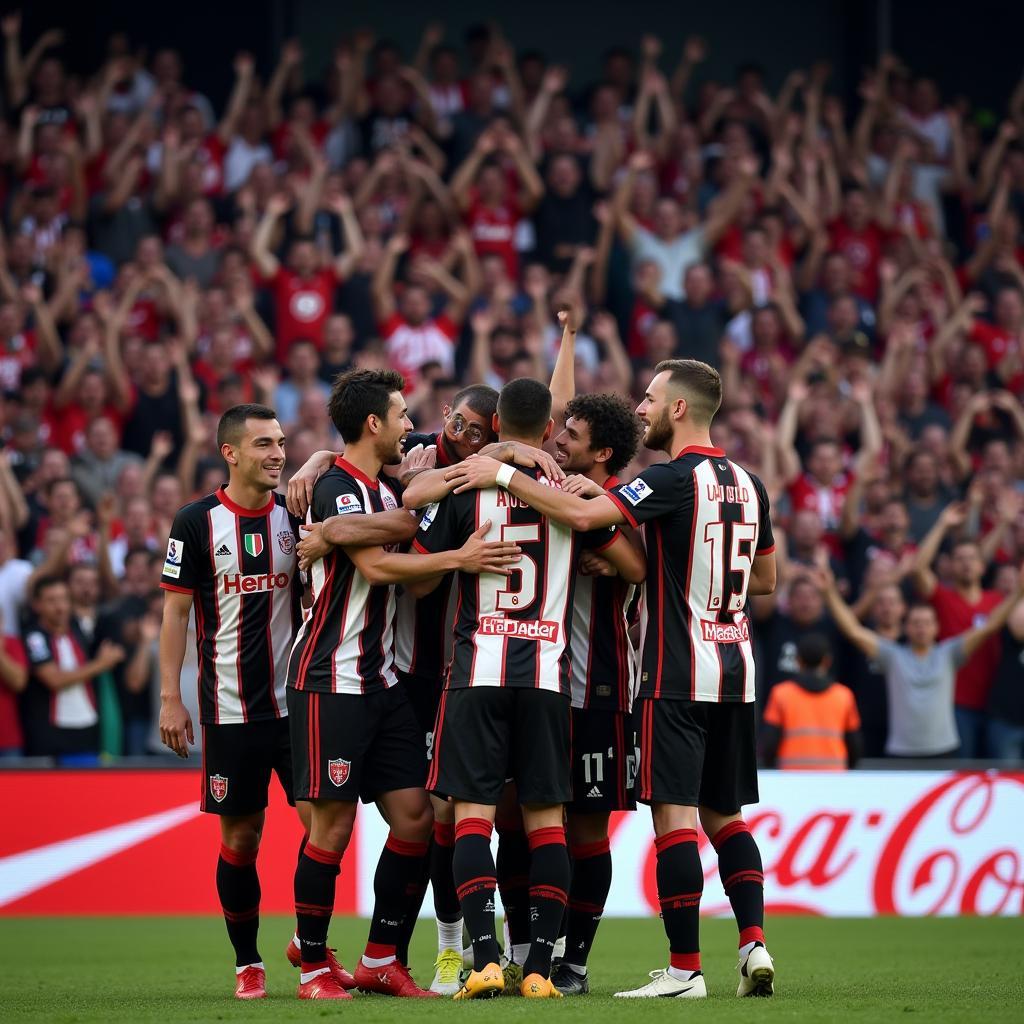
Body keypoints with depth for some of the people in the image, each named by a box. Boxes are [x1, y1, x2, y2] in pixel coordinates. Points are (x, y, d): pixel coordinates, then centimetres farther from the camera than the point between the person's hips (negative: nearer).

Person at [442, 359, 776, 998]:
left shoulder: (677, 479, -13)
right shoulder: (747, 484, 11)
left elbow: (582, 514, -24)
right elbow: (766, 579, 21)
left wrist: (502, 474, -17)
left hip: (677, 675, -8)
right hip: (736, 670, 8)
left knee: (674, 814, -5)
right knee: (725, 814, 15)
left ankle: (685, 969, -7)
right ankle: (754, 942, 3)